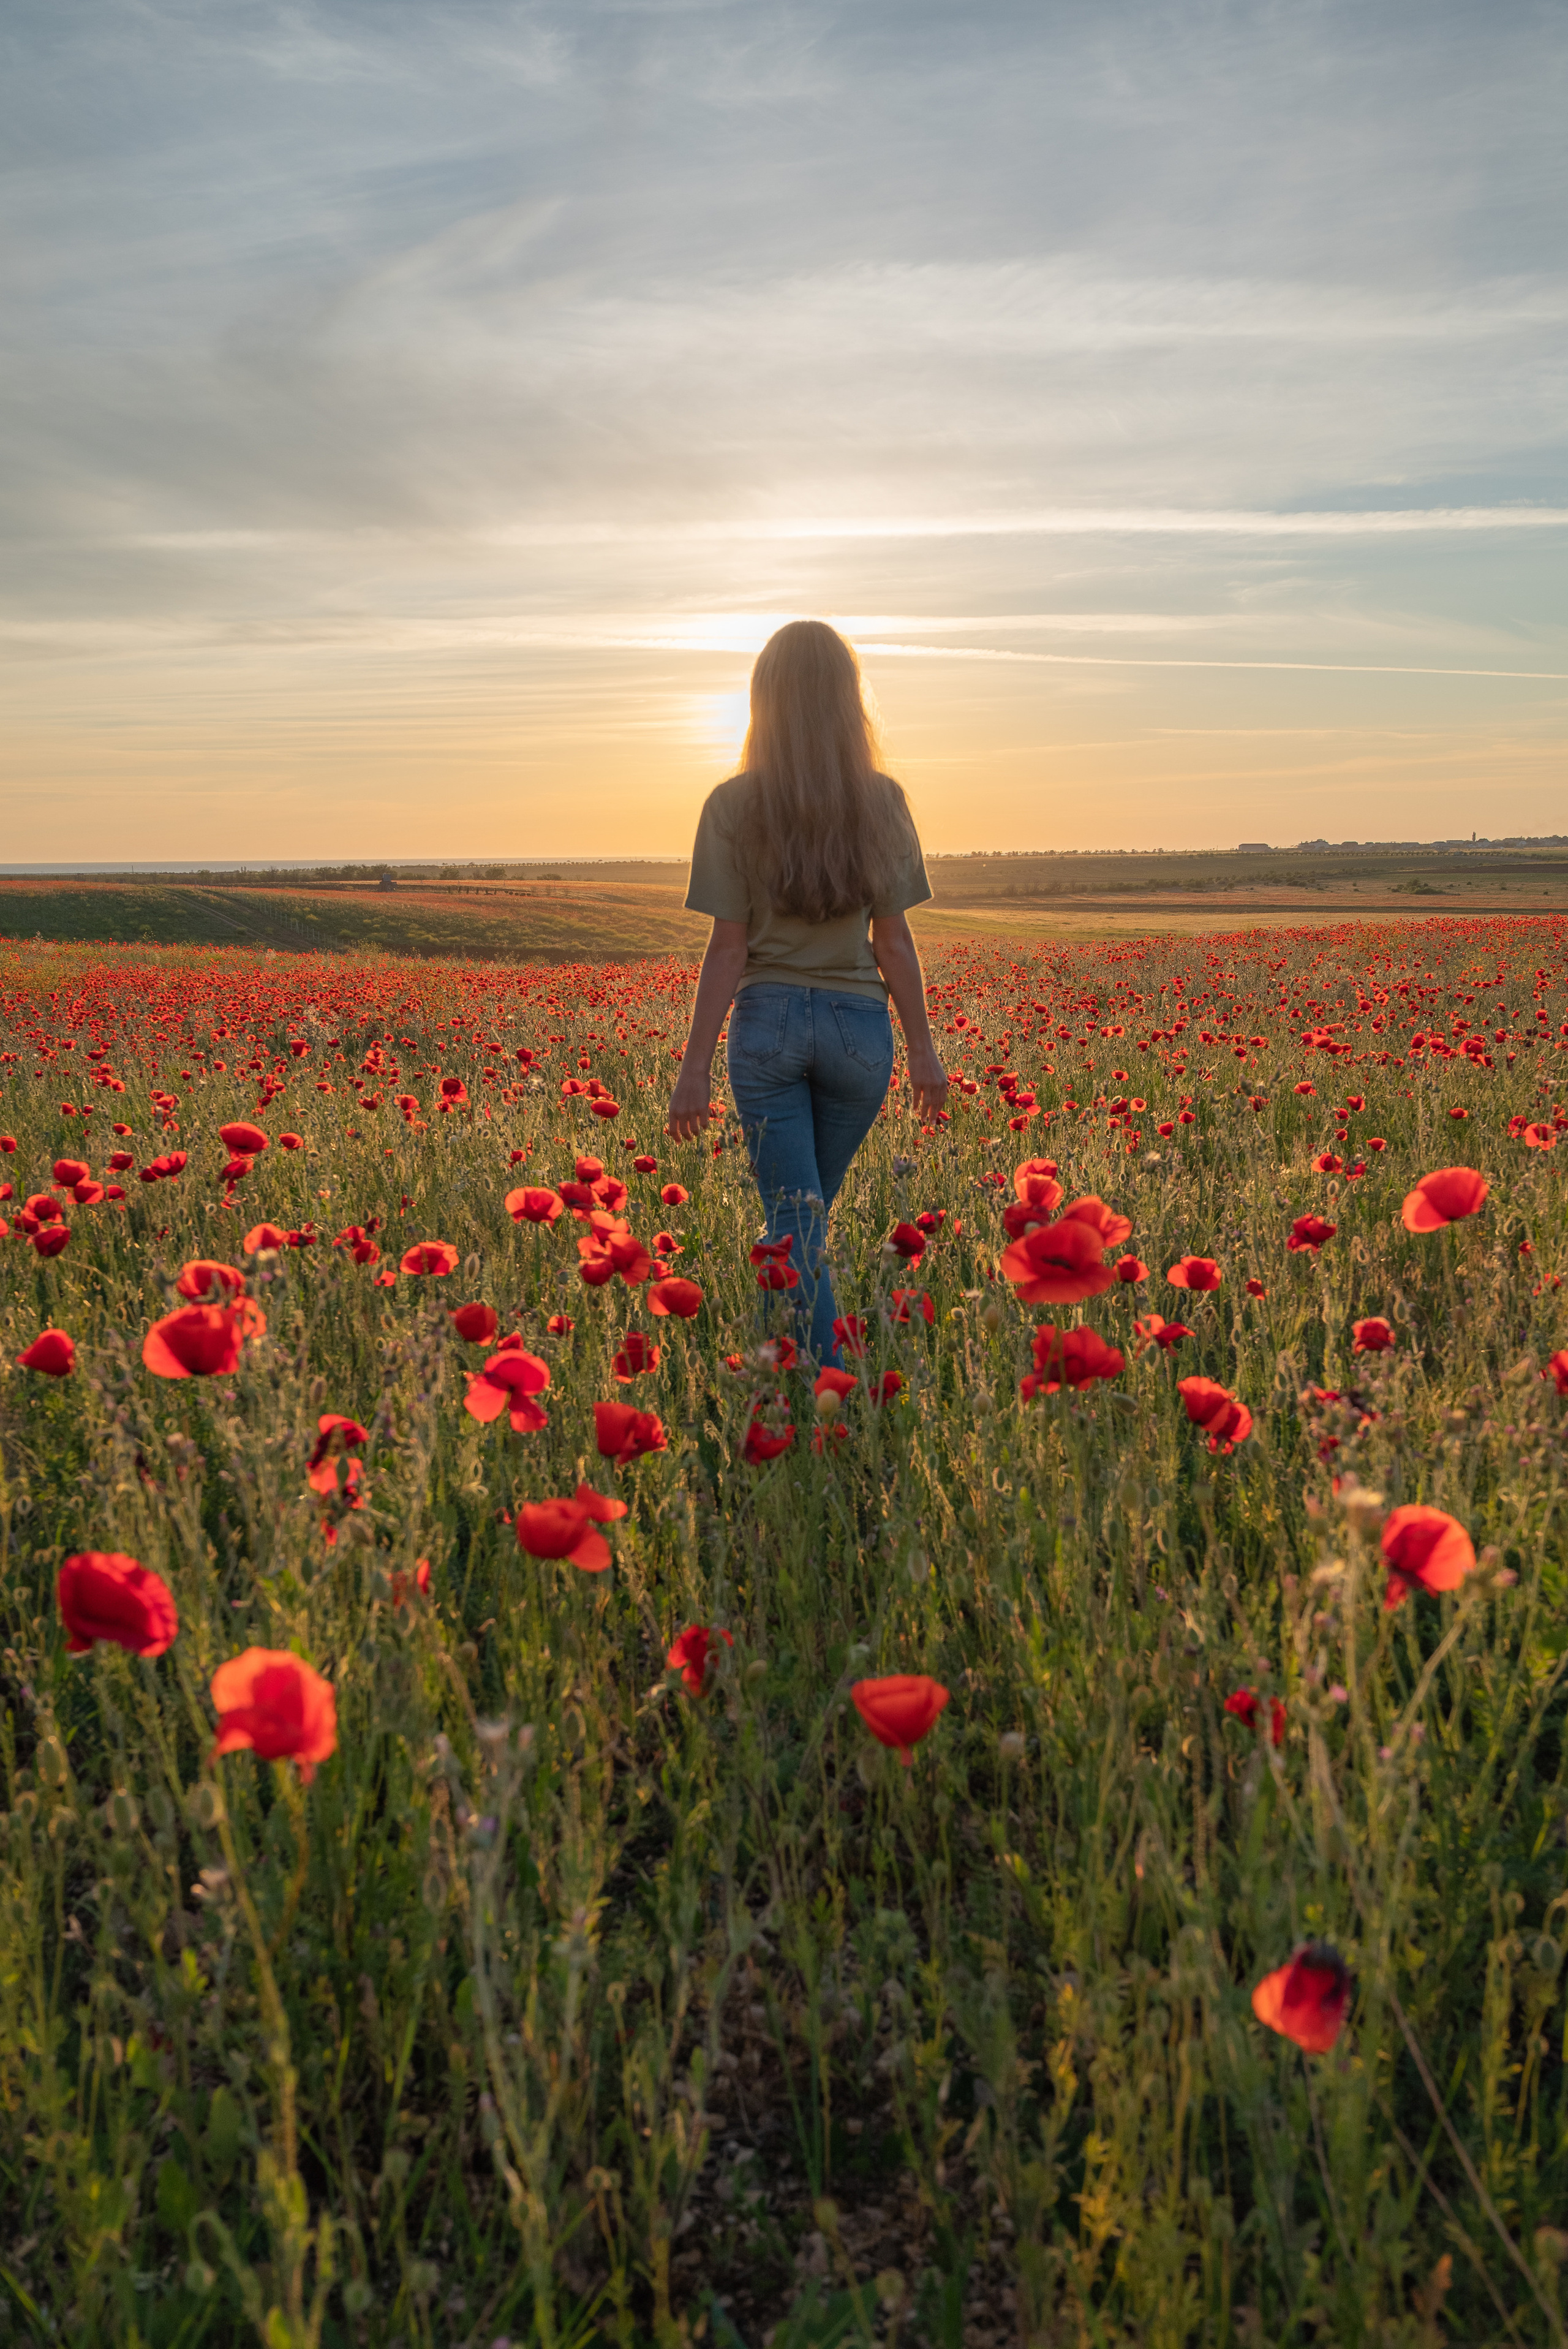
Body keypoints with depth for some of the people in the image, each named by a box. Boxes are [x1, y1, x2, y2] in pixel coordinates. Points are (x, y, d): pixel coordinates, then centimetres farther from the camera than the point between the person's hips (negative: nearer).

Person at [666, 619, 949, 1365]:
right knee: (810, 1210, 20)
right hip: (858, 1027, 3)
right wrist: (922, 1049, 8)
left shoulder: (734, 806, -7)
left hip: (767, 1023, -2)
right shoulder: (881, 801, -2)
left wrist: (695, 1068, -4)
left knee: (795, 1225, 3)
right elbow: (893, 941, -1)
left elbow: (728, 949, -9)